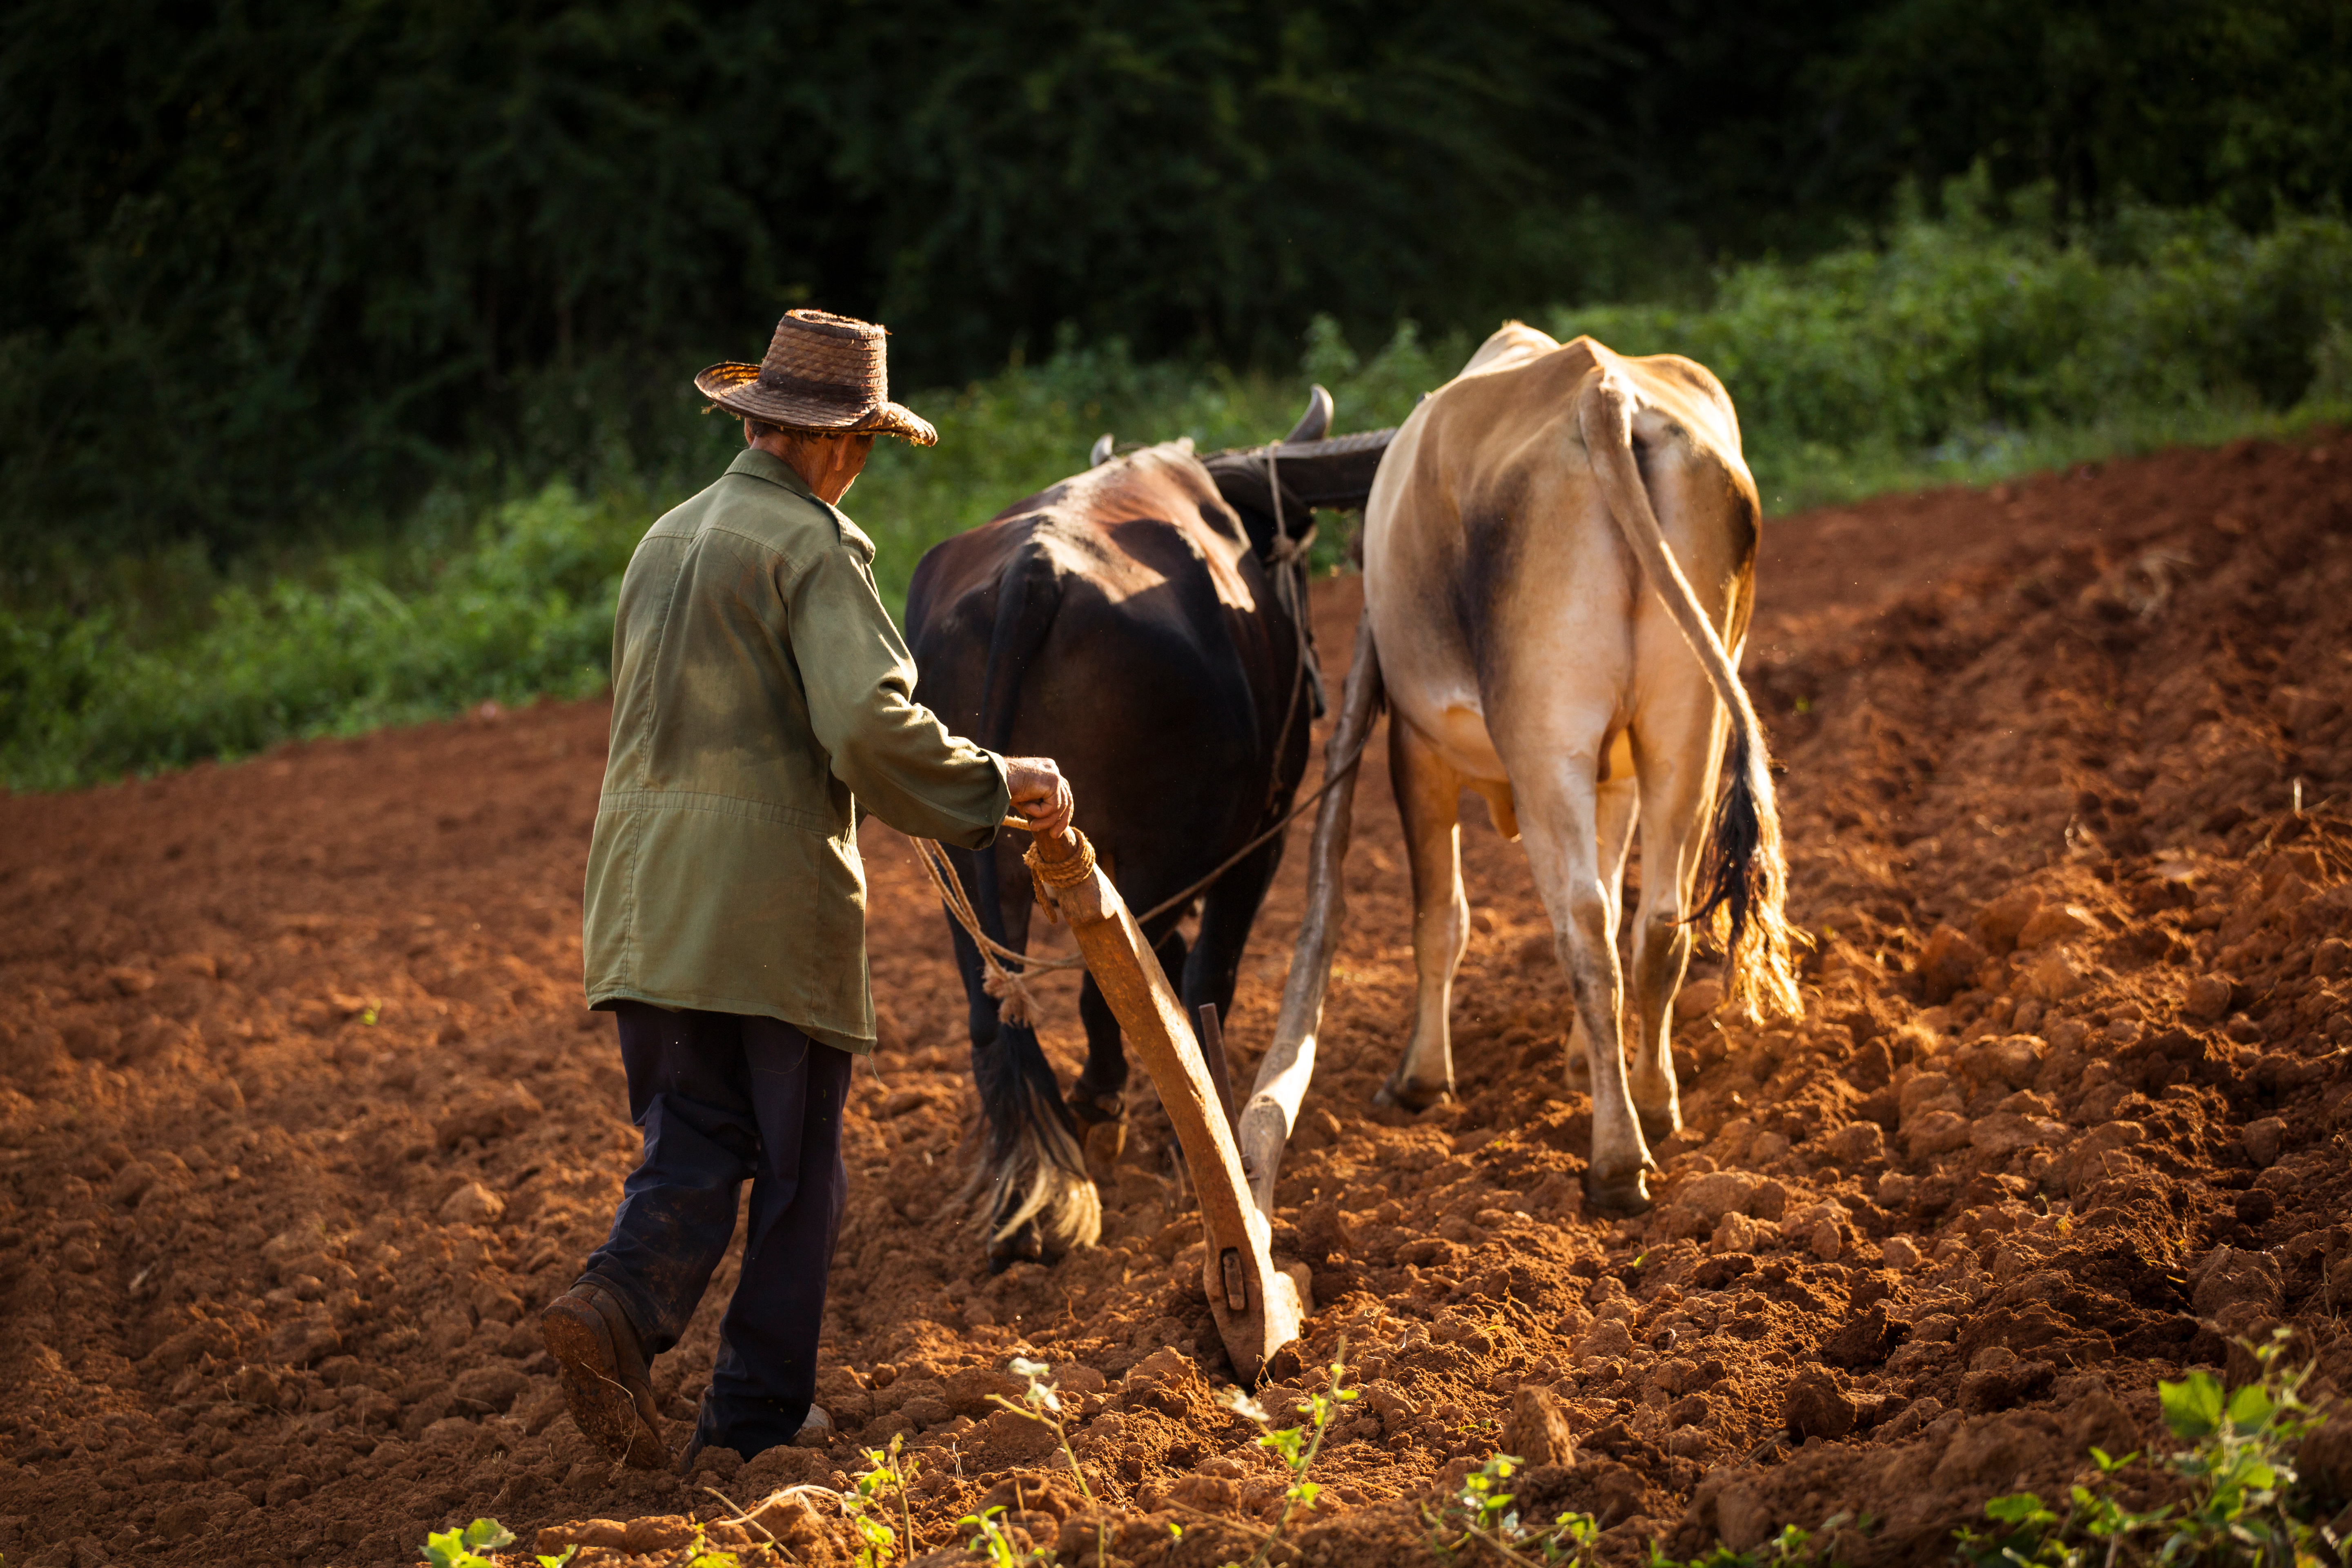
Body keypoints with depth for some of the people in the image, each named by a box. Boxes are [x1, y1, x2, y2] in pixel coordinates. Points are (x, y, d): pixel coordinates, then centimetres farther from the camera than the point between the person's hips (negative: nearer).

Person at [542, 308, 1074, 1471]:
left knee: (695, 1143, 10)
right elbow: (871, 720, -22)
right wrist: (992, 785, -10)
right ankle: (757, 1413, 10)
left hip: (648, 895, 6)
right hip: (775, 896, -6)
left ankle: (620, 1305, -16)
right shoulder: (812, 546, -9)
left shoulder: (666, 540, 17)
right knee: (797, 1165, 6)